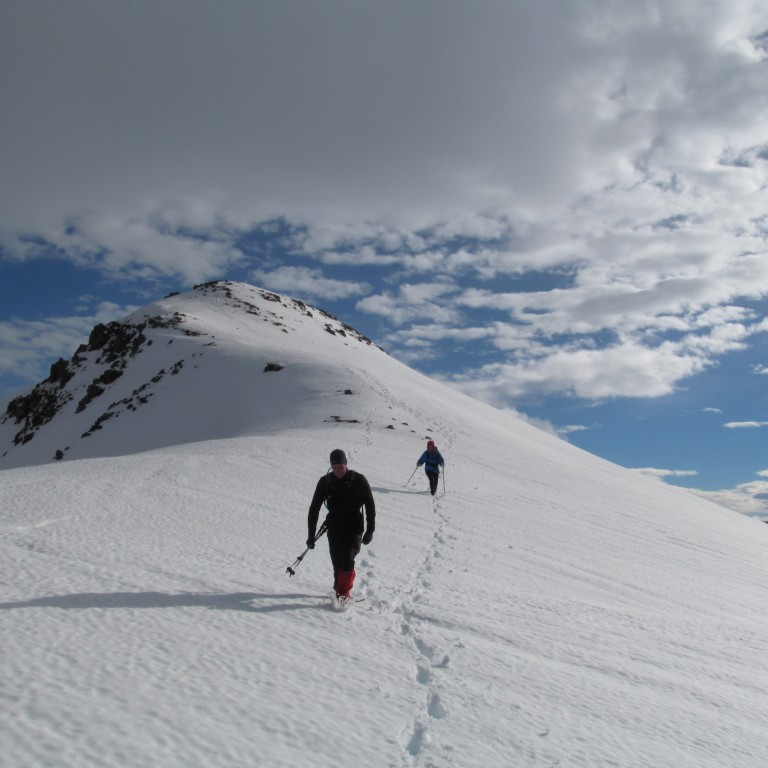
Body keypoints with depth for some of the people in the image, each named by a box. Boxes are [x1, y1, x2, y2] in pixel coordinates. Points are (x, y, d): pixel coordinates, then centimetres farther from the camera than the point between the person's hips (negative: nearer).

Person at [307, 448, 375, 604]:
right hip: (334, 529, 2)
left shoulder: (358, 480, -9)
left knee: (347, 558, -18)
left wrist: (370, 530, -4)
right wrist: (311, 534, -1)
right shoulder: (325, 482, -4)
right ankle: (339, 589, 24)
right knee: (337, 563, 3)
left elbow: (370, 506, -1)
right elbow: (314, 509, 1)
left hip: (354, 528, -2)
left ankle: (343, 593, -7)